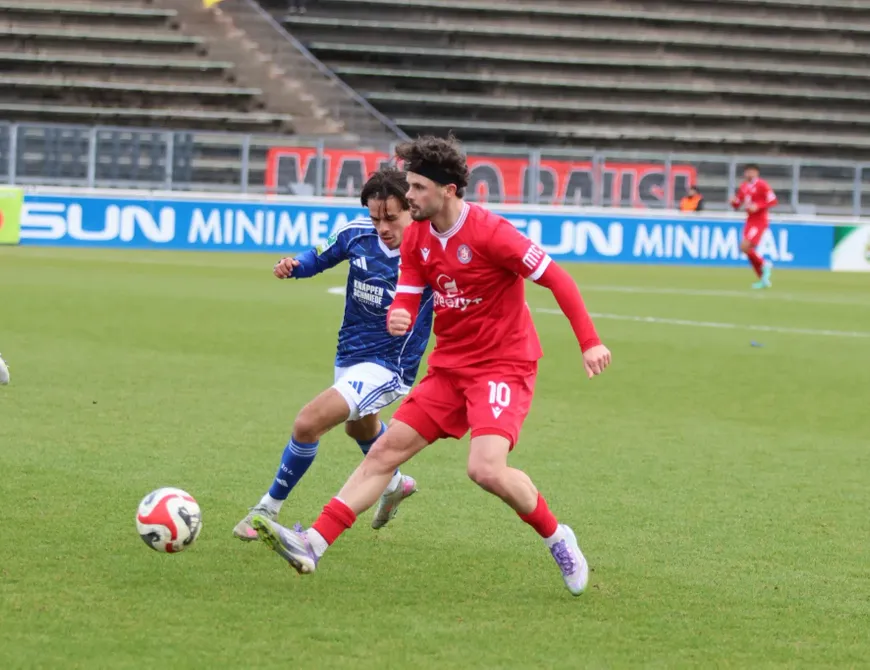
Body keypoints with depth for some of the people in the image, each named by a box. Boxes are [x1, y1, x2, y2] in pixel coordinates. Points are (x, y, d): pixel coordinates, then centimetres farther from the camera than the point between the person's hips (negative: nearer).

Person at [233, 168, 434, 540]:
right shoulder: (357, 234, -11)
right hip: (349, 355, 7)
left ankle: (269, 509, -2)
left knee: (307, 423, -21)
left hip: (388, 366, -7)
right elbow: (319, 258, 7)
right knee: (359, 426, 34)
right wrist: (293, 267, -13)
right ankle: (394, 484, 66)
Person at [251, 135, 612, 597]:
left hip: (504, 365, -7)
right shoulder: (416, 237, 2)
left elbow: (556, 278, -16)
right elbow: (407, 300, 5)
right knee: (385, 450, -1)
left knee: (486, 470, -25)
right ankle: (313, 545, -4)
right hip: (450, 366, 7)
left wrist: (589, 342, -19)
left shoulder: (489, 233, -20)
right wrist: (397, 318, -21)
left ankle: (556, 538, 1)